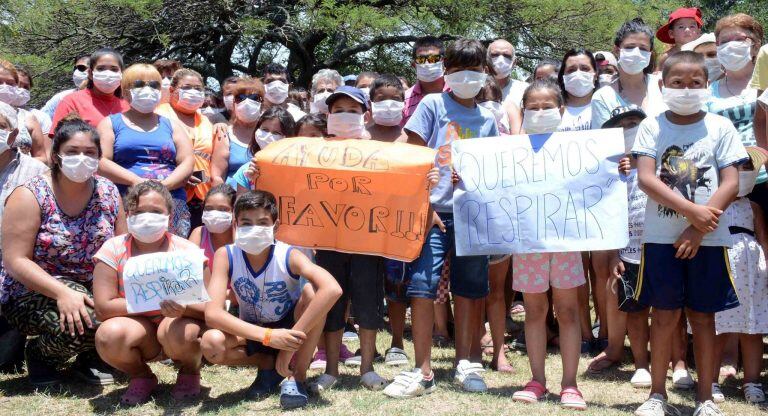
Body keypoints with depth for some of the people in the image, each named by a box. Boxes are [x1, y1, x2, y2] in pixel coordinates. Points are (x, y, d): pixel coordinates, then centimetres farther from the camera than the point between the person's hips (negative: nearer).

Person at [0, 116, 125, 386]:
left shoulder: (108, 193, 1)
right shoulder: (30, 196, -13)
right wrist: (62, 293, -31)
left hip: (92, 289, 5)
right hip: (32, 293, -5)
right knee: (83, 322, -33)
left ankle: (90, 357, 8)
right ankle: (40, 354, 2)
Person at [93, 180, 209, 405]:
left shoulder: (187, 251, -12)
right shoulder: (113, 250, -10)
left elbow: (208, 308, -16)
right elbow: (103, 308, -18)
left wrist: (183, 308, -39)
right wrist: (154, 304, -23)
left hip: (177, 324, -1)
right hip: (139, 330, 1)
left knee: (177, 331, -35)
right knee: (109, 335, -31)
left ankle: (190, 372, 3)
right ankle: (141, 377, 4)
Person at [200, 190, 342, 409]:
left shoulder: (289, 256, -24)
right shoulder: (225, 256, -19)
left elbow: (333, 290, -42)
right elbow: (212, 313, -30)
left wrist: (291, 341, -44)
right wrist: (268, 336, -40)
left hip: (288, 328, -1)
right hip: (254, 333, 1)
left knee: (313, 291, -31)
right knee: (211, 343, -30)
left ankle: (297, 375, -14)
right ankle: (268, 364, 2)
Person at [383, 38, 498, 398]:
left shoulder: (487, 120, 12)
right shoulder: (432, 105, 2)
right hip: (434, 210, -3)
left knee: (468, 288, 8)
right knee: (421, 285, -9)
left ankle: (465, 364, 21)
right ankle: (423, 372, -1)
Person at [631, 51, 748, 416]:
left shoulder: (720, 127, 3)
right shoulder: (652, 126, 2)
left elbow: (730, 183, -4)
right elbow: (646, 178, -8)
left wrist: (698, 229, -14)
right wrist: (693, 211, -18)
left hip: (708, 238, 1)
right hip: (661, 236, 0)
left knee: (703, 316, 7)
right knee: (664, 314, 4)